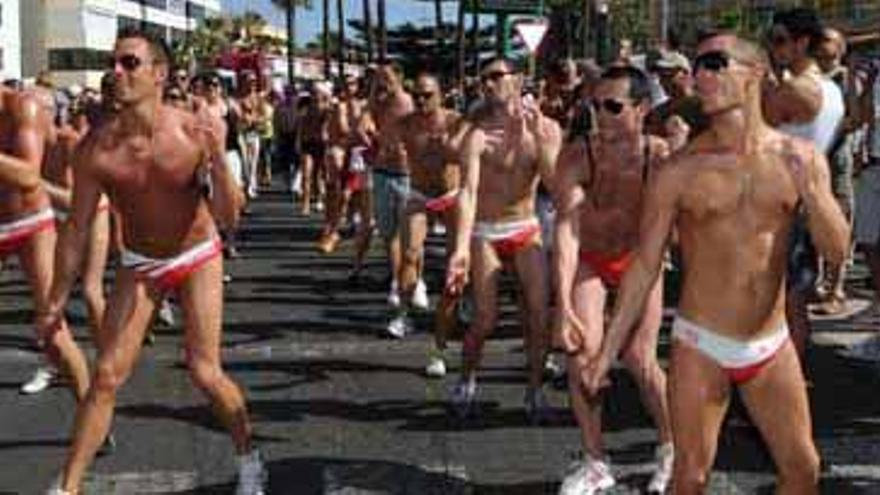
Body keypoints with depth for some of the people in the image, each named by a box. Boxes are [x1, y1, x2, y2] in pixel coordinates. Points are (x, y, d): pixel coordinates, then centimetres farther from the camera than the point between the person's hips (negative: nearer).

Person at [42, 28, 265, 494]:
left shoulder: (196, 133, -21)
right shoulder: (97, 149, -19)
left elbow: (228, 218, -20)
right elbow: (77, 230, -7)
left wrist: (218, 160, -37)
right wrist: (56, 300, -1)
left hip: (197, 259, -1)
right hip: (138, 266, 1)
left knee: (204, 371, -6)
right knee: (106, 375, -3)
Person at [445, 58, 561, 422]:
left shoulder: (546, 129, -2)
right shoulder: (478, 134, -13)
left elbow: (555, 184, -11)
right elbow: (468, 192, -25)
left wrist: (539, 139, -22)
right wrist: (461, 249, -36)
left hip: (526, 230, 3)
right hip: (485, 233, -3)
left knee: (539, 314, -4)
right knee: (485, 320, -5)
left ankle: (535, 390, 15)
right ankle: (467, 381, 22)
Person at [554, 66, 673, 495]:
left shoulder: (662, 158, -27)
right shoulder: (576, 157, -28)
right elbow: (566, 229, -36)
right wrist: (563, 305, -43)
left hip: (639, 259, -1)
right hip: (587, 261, 1)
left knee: (640, 361, -6)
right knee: (581, 353, -10)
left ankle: (671, 448, 21)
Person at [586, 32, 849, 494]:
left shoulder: (801, 158, -1)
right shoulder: (680, 171, -8)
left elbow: (836, 250, -2)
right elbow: (644, 265, -3)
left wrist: (809, 191, -20)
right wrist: (607, 351, -4)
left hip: (772, 347, 3)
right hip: (700, 347, -2)